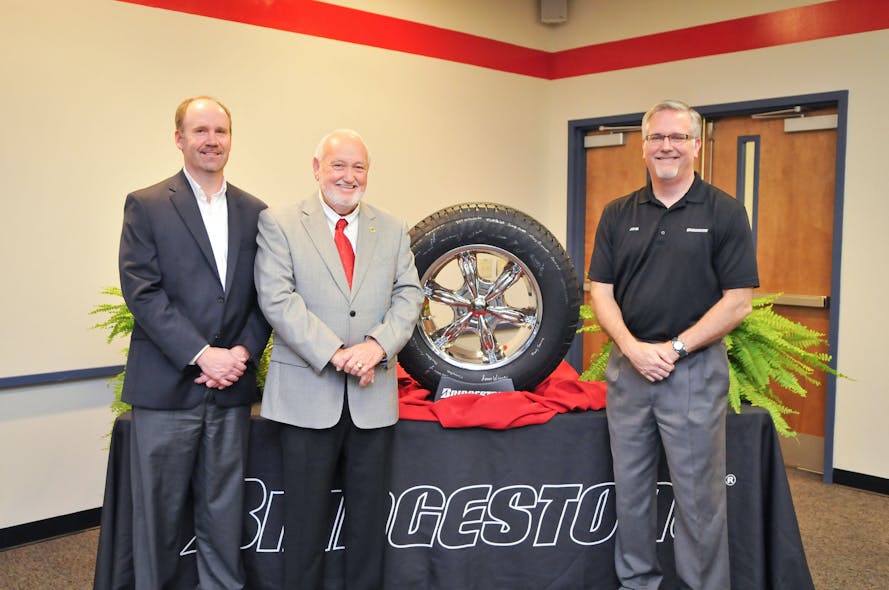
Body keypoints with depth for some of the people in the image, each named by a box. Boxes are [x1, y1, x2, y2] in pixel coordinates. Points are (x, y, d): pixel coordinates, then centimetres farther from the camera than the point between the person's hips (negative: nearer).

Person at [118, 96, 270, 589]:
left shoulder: (254, 212, 11)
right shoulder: (145, 205, 0)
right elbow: (142, 292, -9)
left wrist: (243, 352, -7)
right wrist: (203, 355, -15)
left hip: (230, 387, 3)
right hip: (165, 387, -3)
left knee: (223, 515, 11)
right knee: (158, 514, 8)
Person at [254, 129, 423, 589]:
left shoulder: (392, 230, 11)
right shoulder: (278, 223, -1)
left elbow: (408, 294, 5)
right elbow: (277, 298, -11)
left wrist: (379, 344, -14)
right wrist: (335, 354, -18)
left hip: (373, 394, 3)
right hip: (308, 393, -3)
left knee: (369, 512, 13)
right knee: (306, 514, 8)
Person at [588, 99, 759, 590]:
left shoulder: (725, 213, -2)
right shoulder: (618, 214, 8)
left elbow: (737, 302, -7)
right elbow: (601, 292, 4)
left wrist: (674, 348, -13)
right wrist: (634, 348, -11)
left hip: (695, 370, -3)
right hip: (627, 367, 4)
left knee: (698, 495, 5)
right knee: (630, 490, 13)